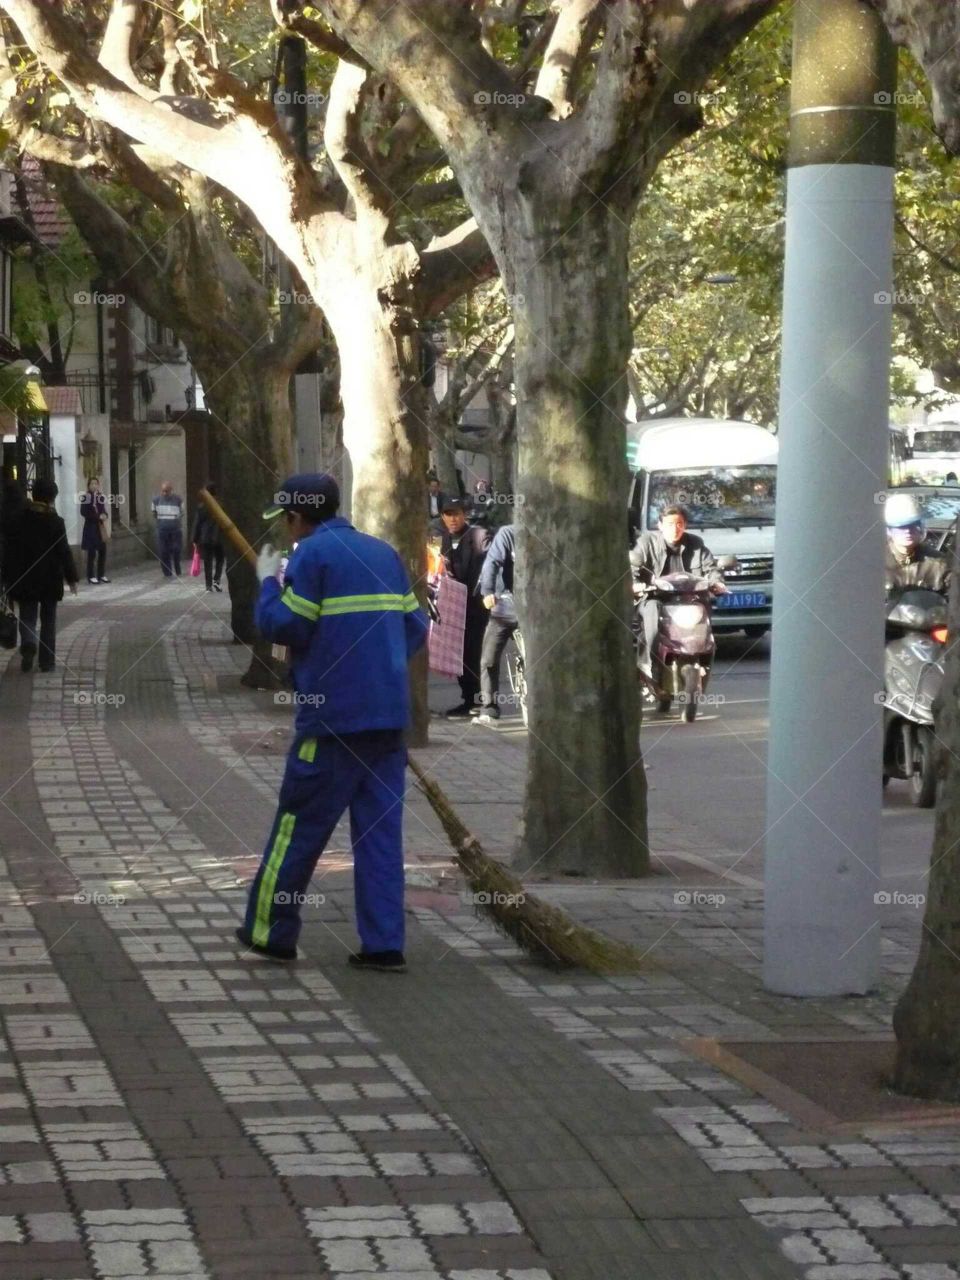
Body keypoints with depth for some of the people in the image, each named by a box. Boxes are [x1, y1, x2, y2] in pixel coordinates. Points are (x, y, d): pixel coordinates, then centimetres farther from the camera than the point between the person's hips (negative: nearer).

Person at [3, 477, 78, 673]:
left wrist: (8, 577, 9)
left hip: (24, 579, 1)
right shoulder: (56, 522, -9)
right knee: (48, 619, 9)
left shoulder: (18, 519, -2)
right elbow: (64, 552, -7)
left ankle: (28, 644, -21)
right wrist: (71, 577, 2)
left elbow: (9, 549, 2)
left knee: (27, 616, 8)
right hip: (50, 579, -1)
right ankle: (47, 661, 9)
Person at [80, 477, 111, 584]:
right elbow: (83, 513, -14)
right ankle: (91, 576, 2)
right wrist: (98, 517, -18)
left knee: (102, 551, 6)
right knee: (92, 553, -5)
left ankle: (101, 575, 16)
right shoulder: (86, 497, -8)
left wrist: (104, 516, -7)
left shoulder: (100, 497, 10)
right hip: (90, 528, -6)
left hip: (100, 527, 6)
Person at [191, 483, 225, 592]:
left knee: (207, 563, 5)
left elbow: (197, 524, -1)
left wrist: (195, 540, 5)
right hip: (219, 538, -1)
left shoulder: (201, 507, -3)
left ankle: (209, 585, 2)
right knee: (219, 560, 14)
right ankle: (216, 580, -4)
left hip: (205, 539, 1)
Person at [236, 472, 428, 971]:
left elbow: (283, 626, -10)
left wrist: (268, 582, 6)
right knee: (381, 829, 6)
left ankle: (269, 933, 12)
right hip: (389, 716, 6)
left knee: (299, 826, 4)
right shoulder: (384, 553, 14)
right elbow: (415, 626, 14)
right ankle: (383, 945, 3)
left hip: (332, 717, -6)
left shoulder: (312, 554, -7)